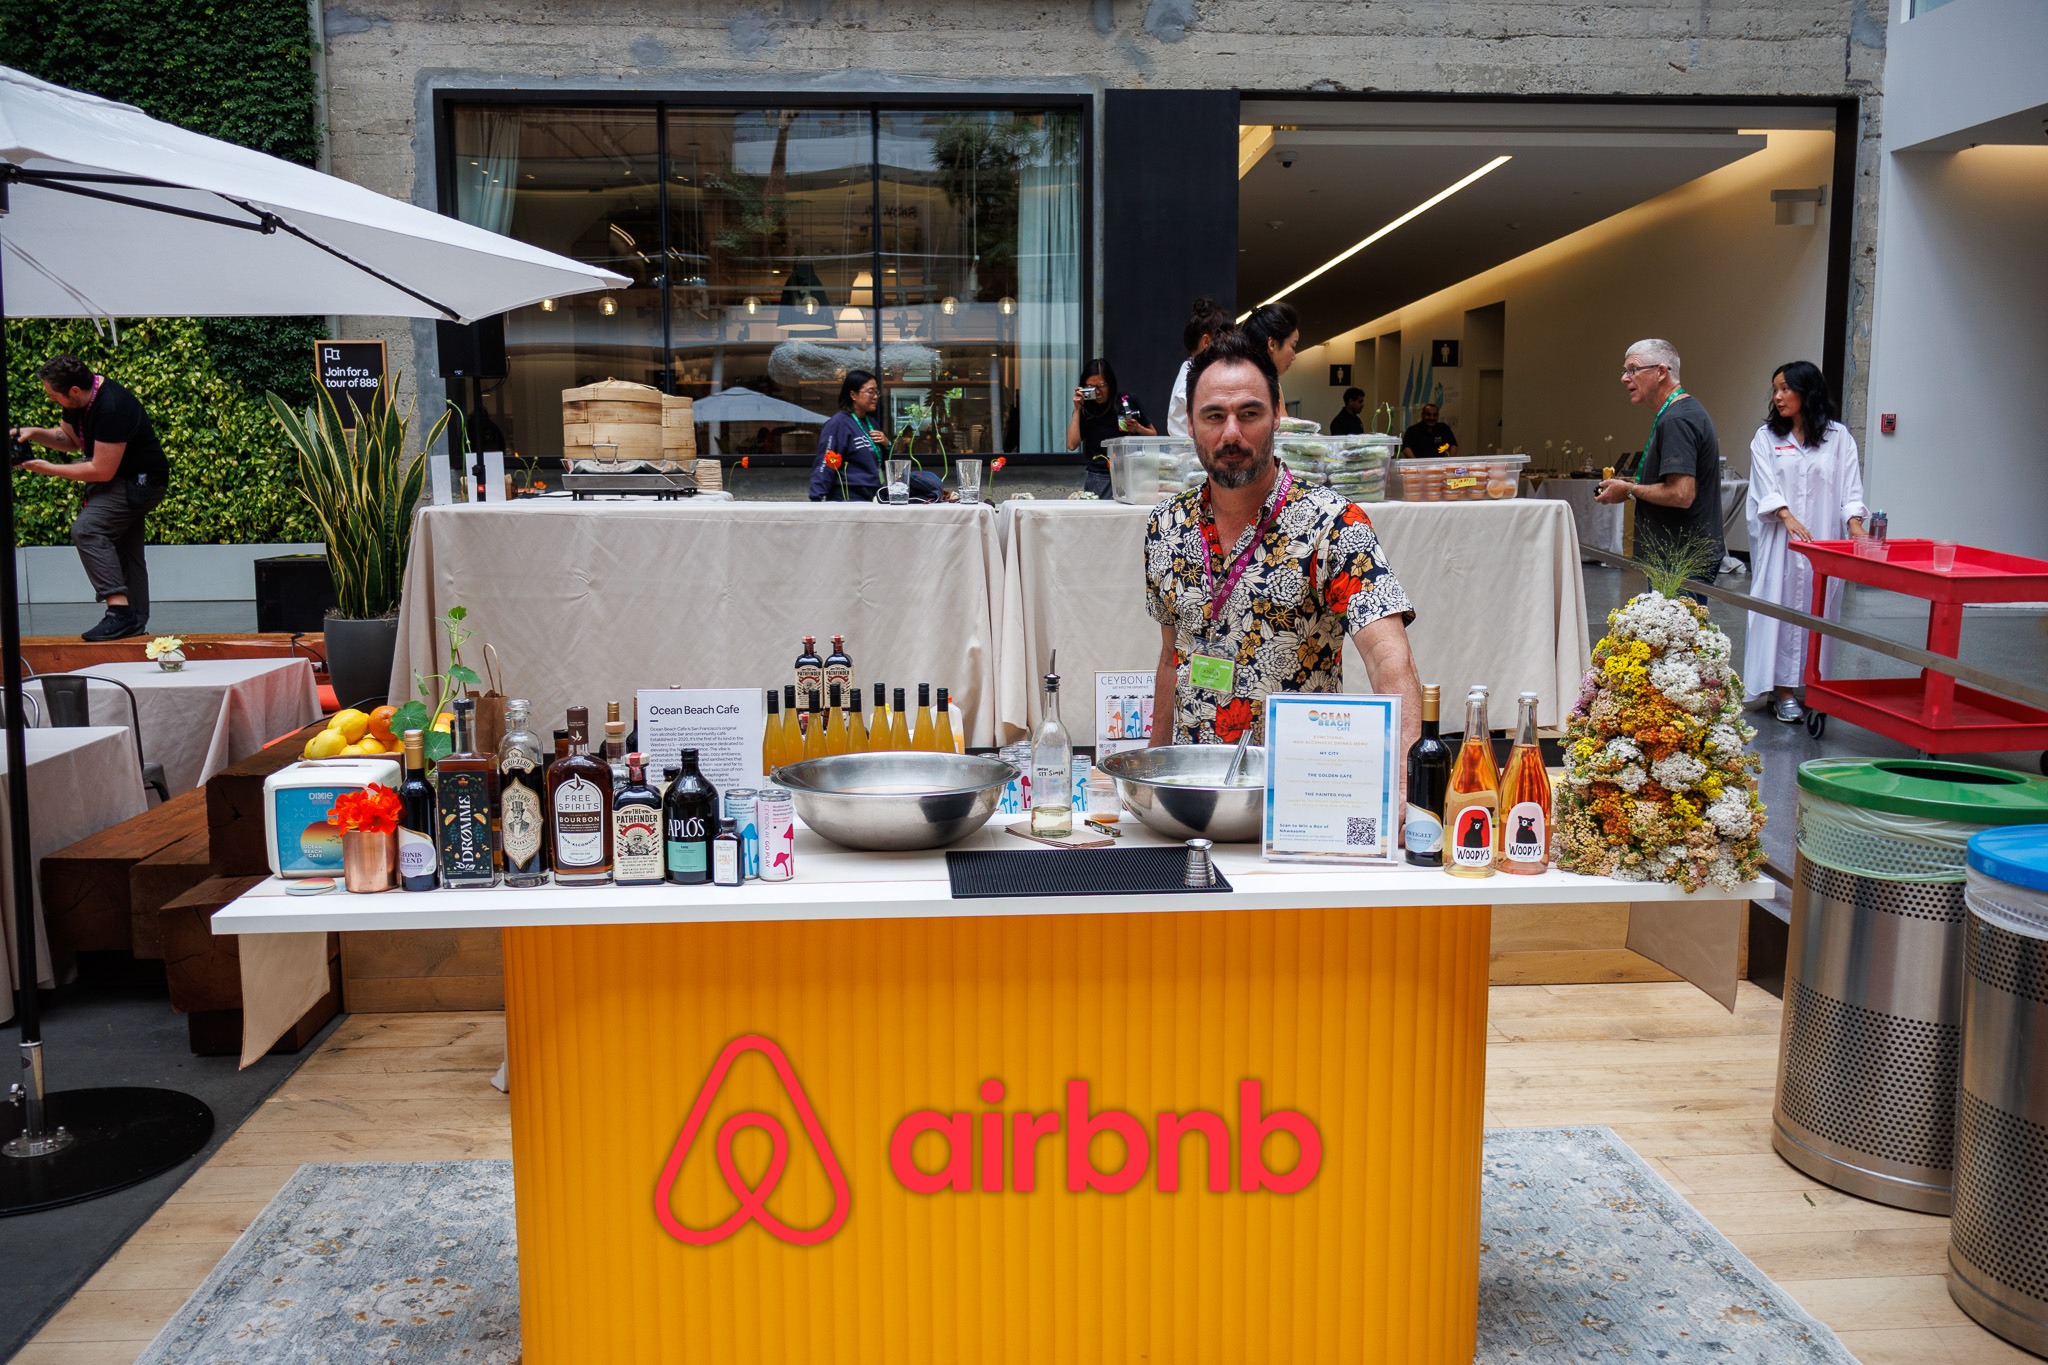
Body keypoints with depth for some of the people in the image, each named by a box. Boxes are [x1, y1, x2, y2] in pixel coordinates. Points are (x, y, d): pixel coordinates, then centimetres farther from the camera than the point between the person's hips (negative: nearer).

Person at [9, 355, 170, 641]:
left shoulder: (111, 409, -29)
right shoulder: (79, 397, 0)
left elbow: (102, 471, -26)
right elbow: (69, 438, 18)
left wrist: (49, 469, -17)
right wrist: (35, 433, -1)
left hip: (142, 481, -11)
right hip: (123, 478, 11)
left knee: (86, 530, -26)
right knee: (125, 552, 14)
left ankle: (120, 611, -30)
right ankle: (136, 623, 23)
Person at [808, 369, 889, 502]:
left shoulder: (871, 423, 13)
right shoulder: (838, 423, -9)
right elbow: (824, 466, -15)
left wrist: (886, 444, 4)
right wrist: (817, 500, -25)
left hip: (872, 500, 8)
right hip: (847, 500, -8)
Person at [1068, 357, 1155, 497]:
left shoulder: (1128, 402, 1)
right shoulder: (1085, 409, 5)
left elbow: (1153, 435, 10)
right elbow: (1072, 445, -6)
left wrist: (1137, 429, -11)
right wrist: (1077, 410, -5)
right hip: (1098, 478, 1)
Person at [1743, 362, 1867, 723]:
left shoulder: (1838, 437, 8)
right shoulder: (1766, 438, 8)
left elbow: (1850, 488, 3)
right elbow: (1766, 488, -2)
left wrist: (1854, 522, -14)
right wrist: (1788, 518, -19)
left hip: (1824, 541, 1)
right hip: (1779, 541, 0)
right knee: (1780, 608, -4)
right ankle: (1783, 690, 0)